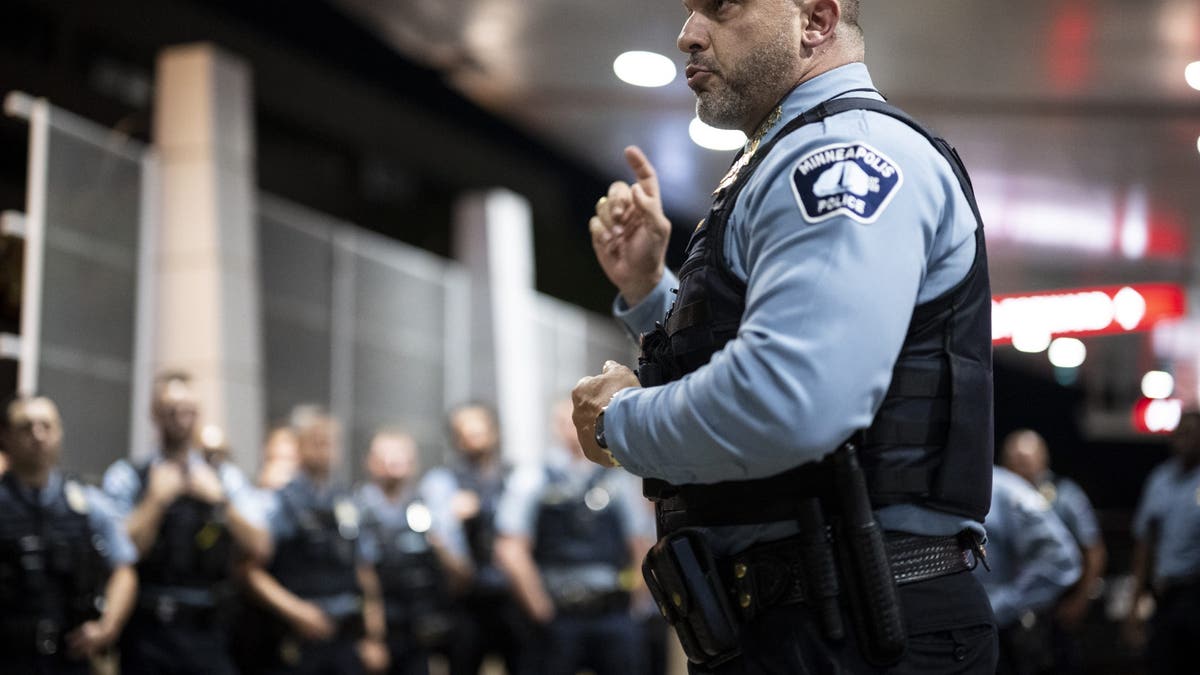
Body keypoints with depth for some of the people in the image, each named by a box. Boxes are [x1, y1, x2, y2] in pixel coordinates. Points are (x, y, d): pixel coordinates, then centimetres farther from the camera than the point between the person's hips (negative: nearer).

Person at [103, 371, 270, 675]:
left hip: (210, 635, 2)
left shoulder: (227, 478, 13)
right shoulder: (126, 476, 4)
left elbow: (259, 548, 2)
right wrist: (156, 500, -10)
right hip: (148, 635, -2)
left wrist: (221, 501, -7)